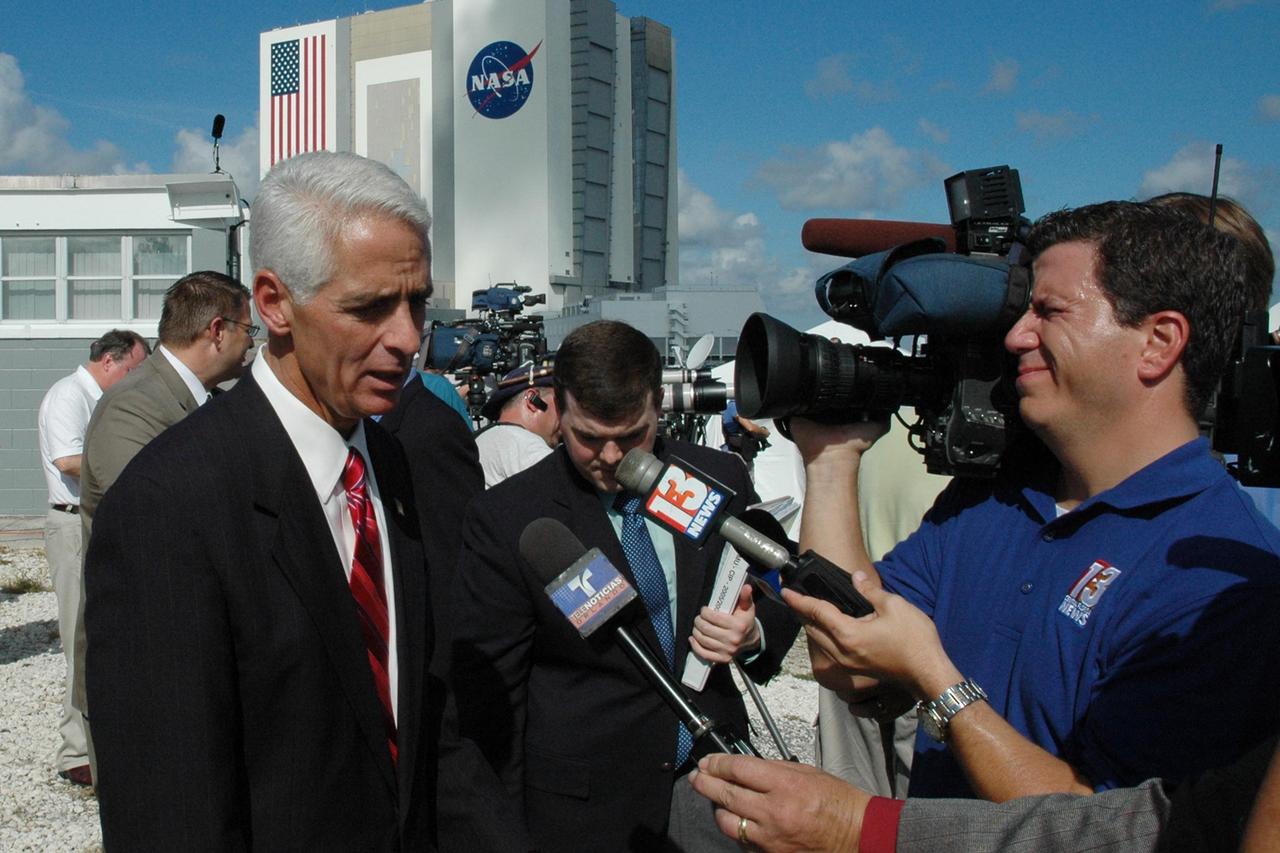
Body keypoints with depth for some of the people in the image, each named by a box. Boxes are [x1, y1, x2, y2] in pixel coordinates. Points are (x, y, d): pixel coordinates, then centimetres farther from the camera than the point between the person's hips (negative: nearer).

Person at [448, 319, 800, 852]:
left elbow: (778, 595, 10)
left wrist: (755, 634, -13)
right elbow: (488, 692, -8)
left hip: (711, 772, 3)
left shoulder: (720, 479, -2)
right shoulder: (504, 519, -11)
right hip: (586, 807, -2)